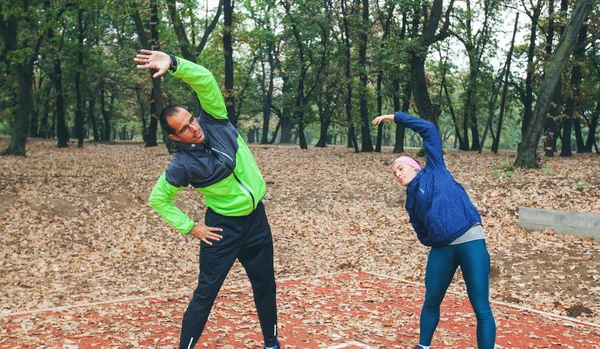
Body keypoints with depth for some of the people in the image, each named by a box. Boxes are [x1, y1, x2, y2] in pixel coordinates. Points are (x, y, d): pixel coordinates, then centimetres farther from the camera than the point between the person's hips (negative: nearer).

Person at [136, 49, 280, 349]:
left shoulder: (215, 122, -9)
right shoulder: (182, 165, -17)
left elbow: (205, 80, -19)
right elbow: (158, 199, -5)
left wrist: (173, 63, -32)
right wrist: (189, 227, -7)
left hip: (256, 218, 5)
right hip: (224, 227, -4)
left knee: (265, 285, 17)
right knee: (205, 293, 0)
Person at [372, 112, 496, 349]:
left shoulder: (434, 170, 8)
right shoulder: (411, 200, 18)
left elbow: (429, 130, 5)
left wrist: (395, 117, 7)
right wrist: (432, 240, 0)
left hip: (470, 242, -5)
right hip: (441, 249, 6)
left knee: (481, 308, -5)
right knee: (431, 302, 16)